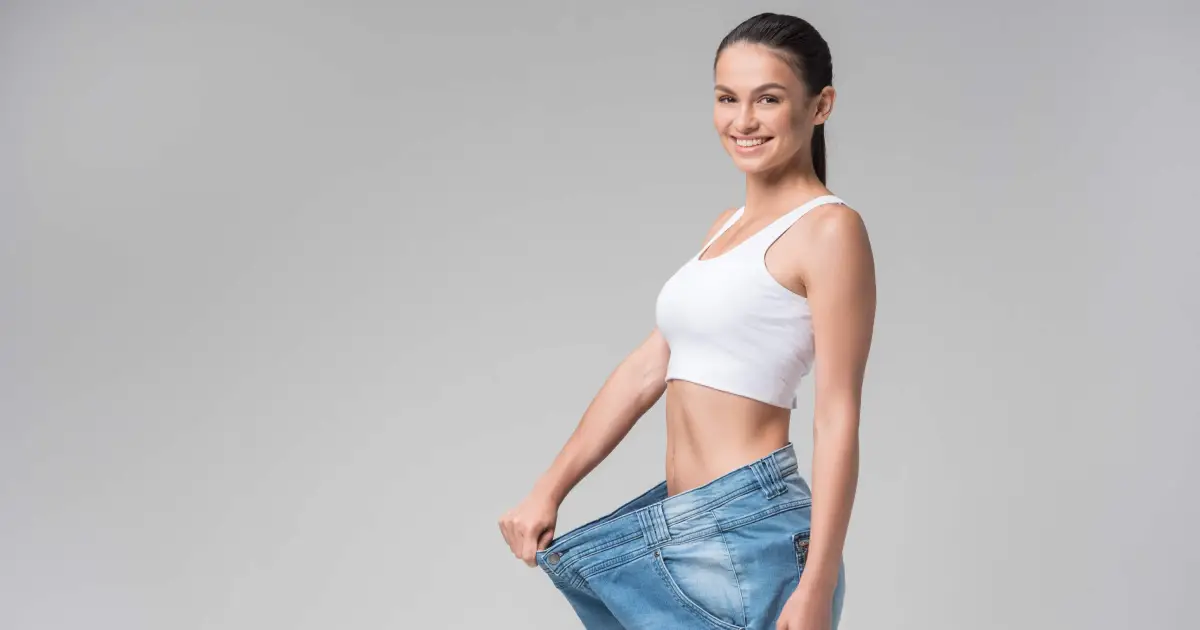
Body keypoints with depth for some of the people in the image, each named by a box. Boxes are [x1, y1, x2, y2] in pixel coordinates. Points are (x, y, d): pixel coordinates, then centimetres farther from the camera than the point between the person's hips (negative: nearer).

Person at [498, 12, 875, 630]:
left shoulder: (828, 228, -10)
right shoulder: (727, 227, 16)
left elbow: (837, 420, -14)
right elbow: (647, 369, 15)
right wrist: (548, 490, 13)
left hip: (749, 531, -8)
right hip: (679, 525, 8)